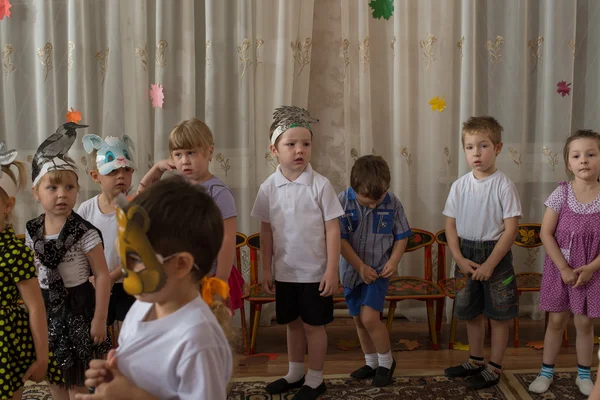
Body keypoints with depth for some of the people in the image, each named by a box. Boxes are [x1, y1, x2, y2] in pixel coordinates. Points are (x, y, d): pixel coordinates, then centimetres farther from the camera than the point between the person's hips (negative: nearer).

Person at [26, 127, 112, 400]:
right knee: (53, 375, 18)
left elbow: (102, 276, -14)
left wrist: (99, 318, -14)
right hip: (47, 307, 5)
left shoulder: (85, 232, -17)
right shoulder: (32, 232, -2)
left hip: (77, 306, -5)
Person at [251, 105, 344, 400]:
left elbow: (332, 229, -9)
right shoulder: (269, 187, -3)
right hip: (284, 272, 3)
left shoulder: (320, 185, -12)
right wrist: (266, 269, 5)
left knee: (313, 325, 8)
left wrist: (332, 270, -11)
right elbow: (266, 231, 5)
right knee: (292, 323, 18)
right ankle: (295, 373, 36)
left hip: (315, 272, -3)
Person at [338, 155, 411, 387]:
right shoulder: (343, 201, -14)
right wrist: (360, 267, -14)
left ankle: (386, 361, 7)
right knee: (359, 320, 12)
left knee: (369, 317, -15)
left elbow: (402, 236, 1)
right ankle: (372, 363, 31)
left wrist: (393, 261, -13)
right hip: (352, 271, 2)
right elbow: (339, 239, -12)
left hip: (379, 270, -2)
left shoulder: (392, 203, -11)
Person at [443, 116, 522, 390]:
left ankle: (494, 368, 21)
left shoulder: (504, 185, -13)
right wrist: (460, 259, -8)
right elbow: (450, 225, 3)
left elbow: (511, 229, -14)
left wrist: (489, 264, -17)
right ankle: (475, 361, 35)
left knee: (498, 314, 7)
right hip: (466, 255, 4)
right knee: (471, 312, 17)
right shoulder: (459, 186, -1)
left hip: (496, 255, -4)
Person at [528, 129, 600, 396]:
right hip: (559, 268, 0)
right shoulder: (561, 193, -9)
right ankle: (546, 372, 23)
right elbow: (546, 233, -10)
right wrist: (563, 268, -14)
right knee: (556, 321, 9)